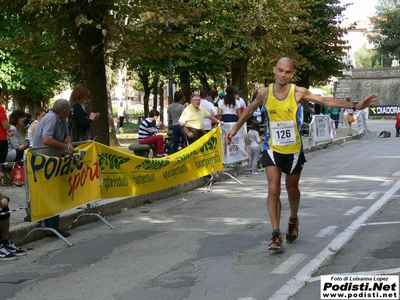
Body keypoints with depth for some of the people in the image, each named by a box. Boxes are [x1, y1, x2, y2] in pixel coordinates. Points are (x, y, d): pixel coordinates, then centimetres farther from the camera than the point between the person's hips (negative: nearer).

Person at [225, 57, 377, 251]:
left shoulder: (299, 92, -13)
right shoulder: (265, 93, -6)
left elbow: (326, 101, -15)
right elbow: (249, 110, 12)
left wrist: (355, 106, -23)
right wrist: (235, 129, 19)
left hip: (293, 150, 0)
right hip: (272, 149, 0)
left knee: (292, 189, 14)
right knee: (273, 189, -11)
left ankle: (293, 221, 43)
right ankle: (276, 234, -6)